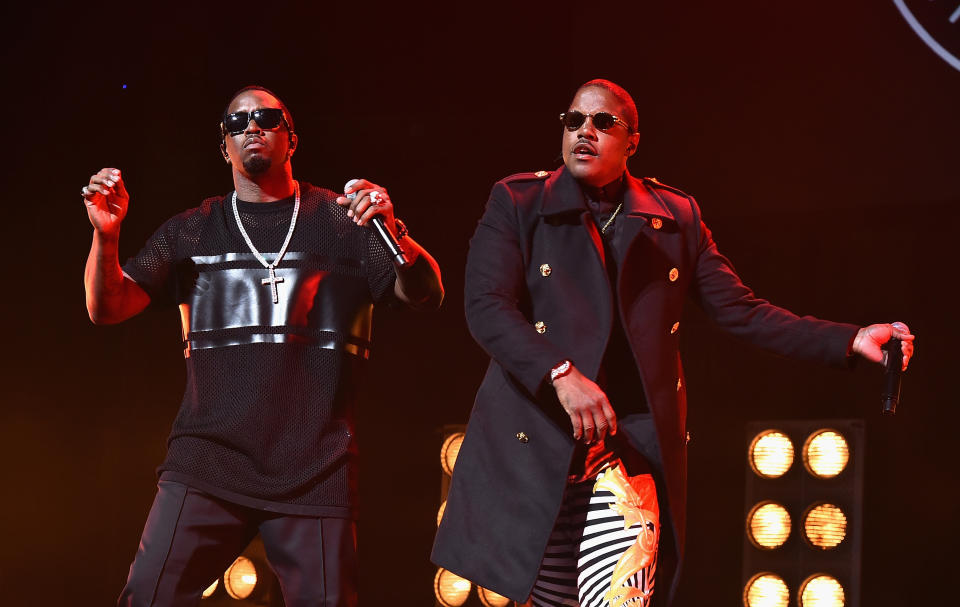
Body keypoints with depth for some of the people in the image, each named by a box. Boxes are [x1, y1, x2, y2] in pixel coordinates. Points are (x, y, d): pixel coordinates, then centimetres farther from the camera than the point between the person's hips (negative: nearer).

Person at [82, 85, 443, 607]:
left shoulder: (341, 220, 8)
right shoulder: (193, 231, 14)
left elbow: (426, 294, -1)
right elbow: (107, 308, 9)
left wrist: (392, 231, -21)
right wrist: (105, 235, -10)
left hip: (315, 470, -1)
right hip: (207, 462, 1)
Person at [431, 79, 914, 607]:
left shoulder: (675, 217, 13)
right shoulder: (517, 202, 5)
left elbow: (740, 311, 12)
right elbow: (486, 306, -8)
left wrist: (851, 341, 2)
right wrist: (562, 375, -23)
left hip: (632, 440, 1)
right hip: (535, 440, -1)